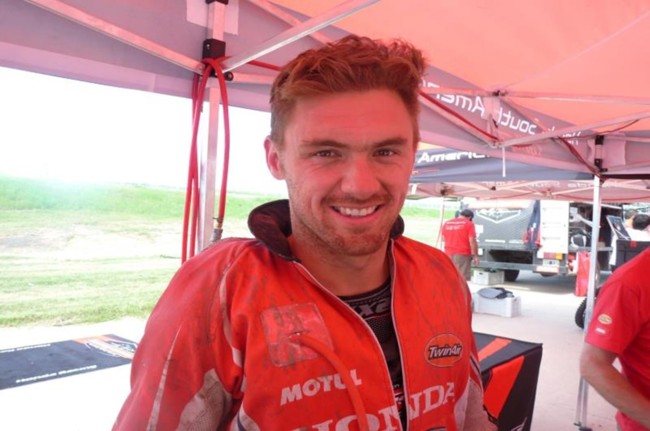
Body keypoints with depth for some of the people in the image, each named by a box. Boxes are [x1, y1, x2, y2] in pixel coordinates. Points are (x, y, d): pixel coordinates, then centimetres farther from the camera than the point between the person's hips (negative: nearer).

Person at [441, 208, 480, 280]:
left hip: (448, 254, 5)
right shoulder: (469, 224, -5)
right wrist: (475, 256, -7)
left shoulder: (446, 223, 11)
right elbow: (472, 241, -11)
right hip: (463, 255, -5)